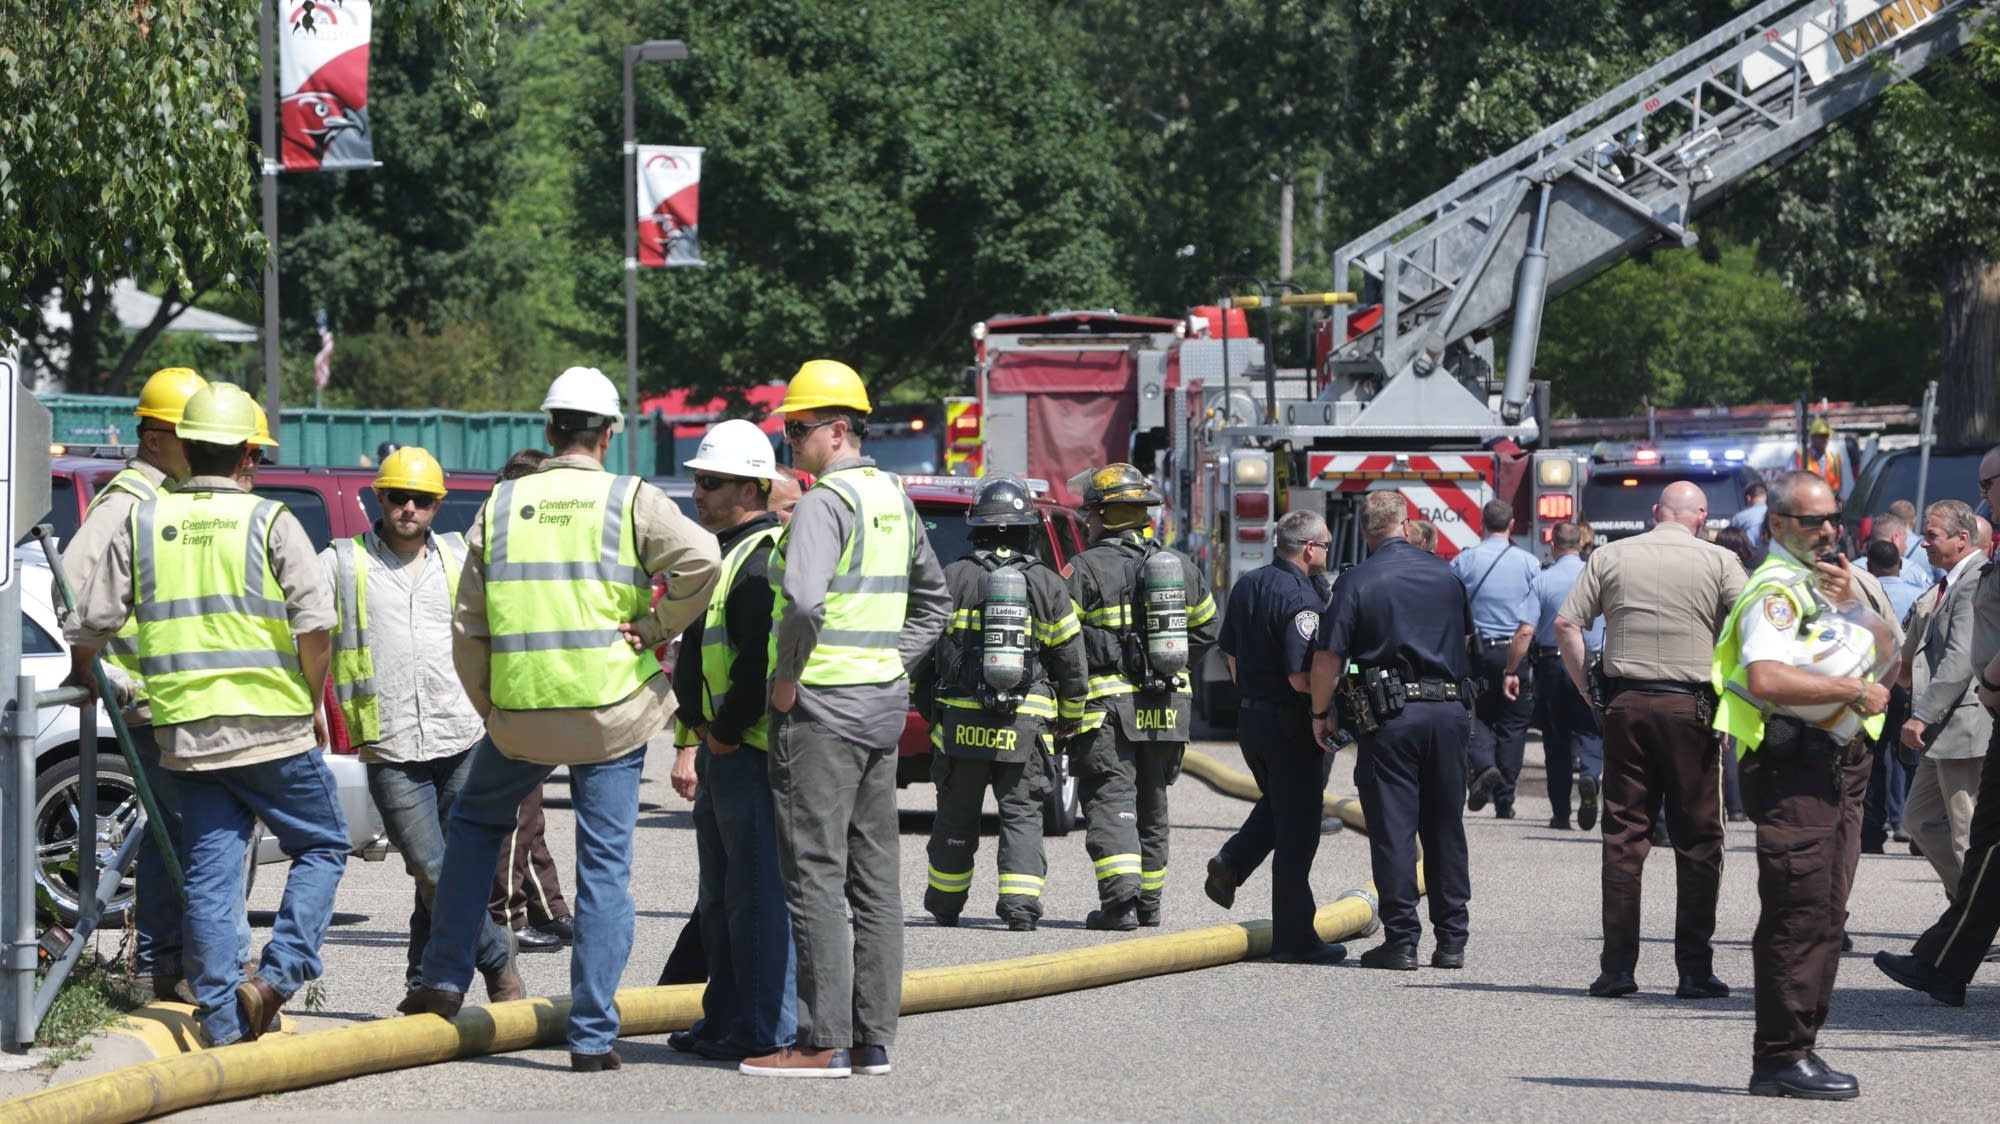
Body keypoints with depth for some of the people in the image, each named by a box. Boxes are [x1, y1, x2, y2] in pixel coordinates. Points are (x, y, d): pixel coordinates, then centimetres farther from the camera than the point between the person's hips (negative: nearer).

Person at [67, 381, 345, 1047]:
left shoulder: (143, 523, 6)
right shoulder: (268, 522, -4)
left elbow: (94, 622, 8)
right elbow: (314, 624, -11)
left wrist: (82, 680, 28)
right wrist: (312, 699, 5)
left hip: (185, 734, 3)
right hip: (272, 727, -3)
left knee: (209, 870, 7)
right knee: (321, 847, 11)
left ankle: (222, 1018, 4)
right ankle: (279, 975, -5)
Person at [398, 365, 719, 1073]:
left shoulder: (500, 507, 6)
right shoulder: (631, 501, -2)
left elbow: (468, 630, 6)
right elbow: (701, 558, -20)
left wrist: (489, 709, 18)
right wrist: (657, 627, -6)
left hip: (521, 714, 2)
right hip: (613, 712, -2)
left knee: (476, 821, 28)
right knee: (605, 868, 4)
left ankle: (444, 979, 24)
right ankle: (592, 1035, 0)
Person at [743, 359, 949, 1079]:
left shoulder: (825, 503, -14)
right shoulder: (895, 499, 14)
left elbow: (804, 601, -30)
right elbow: (933, 600, 25)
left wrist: (786, 677, -17)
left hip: (820, 704, -9)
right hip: (884, 701, 9)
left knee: (815, 874, -6)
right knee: (875, 874, 9)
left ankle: (823, 1041, -7)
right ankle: (873, 1038, 11)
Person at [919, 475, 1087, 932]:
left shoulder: (954, 578, 0)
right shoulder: (1047, 585, 3)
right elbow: (1072, 659, 6)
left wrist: (912, 696, 16)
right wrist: (1071, 717, 18)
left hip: (961, 721, 0)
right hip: (1026, 726, 0)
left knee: (956, 816, 11)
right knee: (1022, 814, 3)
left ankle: (945, 905, 23)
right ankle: (1021, 904, -10)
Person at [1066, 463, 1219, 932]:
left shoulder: (1088, 569, -8)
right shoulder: (1182, 567, 10)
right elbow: (1206, 629, 19)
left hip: (1108, 706, -6)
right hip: (1168, 706, 6)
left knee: (1111, 803, -6)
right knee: (1151, 805, 17)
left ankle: (1120, 899, -18)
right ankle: (1149, 901, 22)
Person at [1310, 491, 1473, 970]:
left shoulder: (1357, 582, -6)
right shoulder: (1445, 574, 8)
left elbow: (1328, 657, -10)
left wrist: (1321, 714, 3)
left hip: (1390, 718, -4)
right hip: (1450, 712, 4)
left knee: (1393, 830, -1)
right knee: (1446, 828, 11)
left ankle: (1402, 941, -2)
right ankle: (1452, 939, 13)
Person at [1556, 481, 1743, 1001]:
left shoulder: (1611, 556, 6)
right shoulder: (1718, 562, 0)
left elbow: (1566, 623, 1)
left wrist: (1585, 685, 8)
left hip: (1626, 704, 2)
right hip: (1691, 707, -2)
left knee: (1623, 836, 6)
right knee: (1698, 840, 5)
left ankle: (1617, 967, 3)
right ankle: (1694, 968, 3)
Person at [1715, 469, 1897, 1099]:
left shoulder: (1831, 579, 20)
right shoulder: (1775, 589, -10)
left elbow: (1888, 649, 18)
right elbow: (1767, 678, -26)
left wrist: (1852, 605, 1)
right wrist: (1855, 690, -19)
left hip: (1839, 764, 10)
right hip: (1792, 764, -10)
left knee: (1825, 913, 10)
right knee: (1800, 912, -12)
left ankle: (1798, 1049, 14)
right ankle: (1780, 1059, -10)